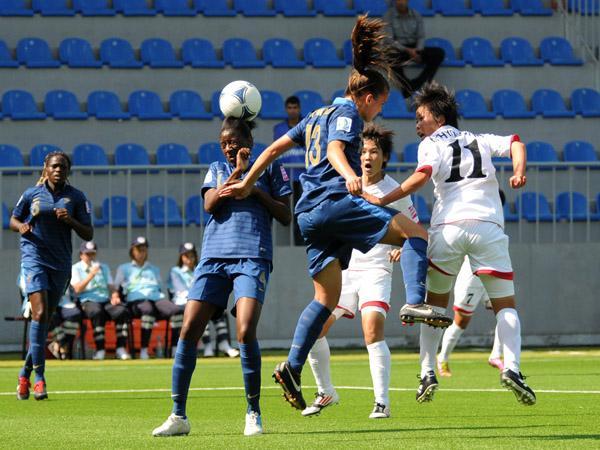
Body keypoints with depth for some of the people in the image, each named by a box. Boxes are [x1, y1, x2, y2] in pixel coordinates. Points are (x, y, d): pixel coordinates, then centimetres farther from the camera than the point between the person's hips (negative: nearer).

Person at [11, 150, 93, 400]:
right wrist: (21, 226, -9)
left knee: (44, 319, 7)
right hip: (34, 258, -2)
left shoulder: (76, 197, 3)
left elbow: (88, 234, 3)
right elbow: (13, 219, 14)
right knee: (40, 314, -19)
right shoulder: (32, 193, 2)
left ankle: (25, 374, 23)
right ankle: (39, 378, -18)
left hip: (60, 264, 2)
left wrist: (70, 220, -15)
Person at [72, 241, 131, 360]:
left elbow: (111, 286, 20)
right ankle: (99, 350, -37)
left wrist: (114, 296, -3)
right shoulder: (76, 268, 12)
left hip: (106, 300, 4)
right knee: (97, 312, -39)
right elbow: (77, 289, -3)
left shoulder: (103, 267, 26)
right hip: (88, 301, -4)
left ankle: (121, 349, -29)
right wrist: (91, 274, -13)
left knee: (122, 310, -29)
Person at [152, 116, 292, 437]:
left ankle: (253, 413, -5)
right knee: (188, 330, -6)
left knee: (245, 331, -20)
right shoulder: (217, 169, 19)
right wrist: (237, 173, -7)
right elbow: (210, 204, 1)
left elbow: (285, 217, 6)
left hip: (252, 257, -3)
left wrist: (255, 186, -3)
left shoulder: (269, 168, 10)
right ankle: (178, 416, 0)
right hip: (214, 256, 4)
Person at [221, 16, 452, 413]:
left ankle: (292, 368, -1)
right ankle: (416, 303, -28)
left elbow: (275, 147, 24)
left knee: (327, 297, 8)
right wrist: (349, 175, -36)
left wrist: (248, 183, 23)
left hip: (310, 213, 9)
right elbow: (335, 149, -18)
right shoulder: (347, 112, 2)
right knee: (414, 231, -10)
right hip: (335, 200, -9)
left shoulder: (319, 115, 27)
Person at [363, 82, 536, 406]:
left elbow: (422, 175, -6)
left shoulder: (431, 144, 11)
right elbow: (515, 144, 12)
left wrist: (383, 200, -7)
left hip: (448, 226, -2)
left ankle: (428, 373, 7)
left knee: (435, 301, 16)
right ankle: (512, 368, -17)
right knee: (505, 305, 5)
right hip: (488, 225, 2)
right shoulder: (481, 141, 25)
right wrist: (518, 173, -2)